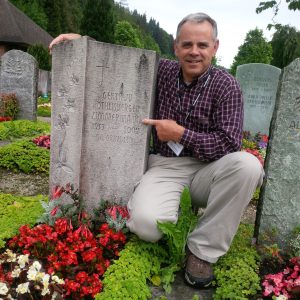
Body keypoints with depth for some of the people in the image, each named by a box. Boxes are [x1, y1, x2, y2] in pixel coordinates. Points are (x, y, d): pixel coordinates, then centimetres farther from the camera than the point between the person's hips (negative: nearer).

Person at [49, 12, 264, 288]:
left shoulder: (226, 86, -3)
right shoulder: (163, 71, 6)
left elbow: (229, 144, -11)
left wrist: (181, 133, -14)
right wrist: (82, 40, 3)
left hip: (206, 169, 0)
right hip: (164, 167, 0)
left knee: (247, 165, -33)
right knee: (145, 223, -30)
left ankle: (204, 249, -15)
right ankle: (181, 207, 8)